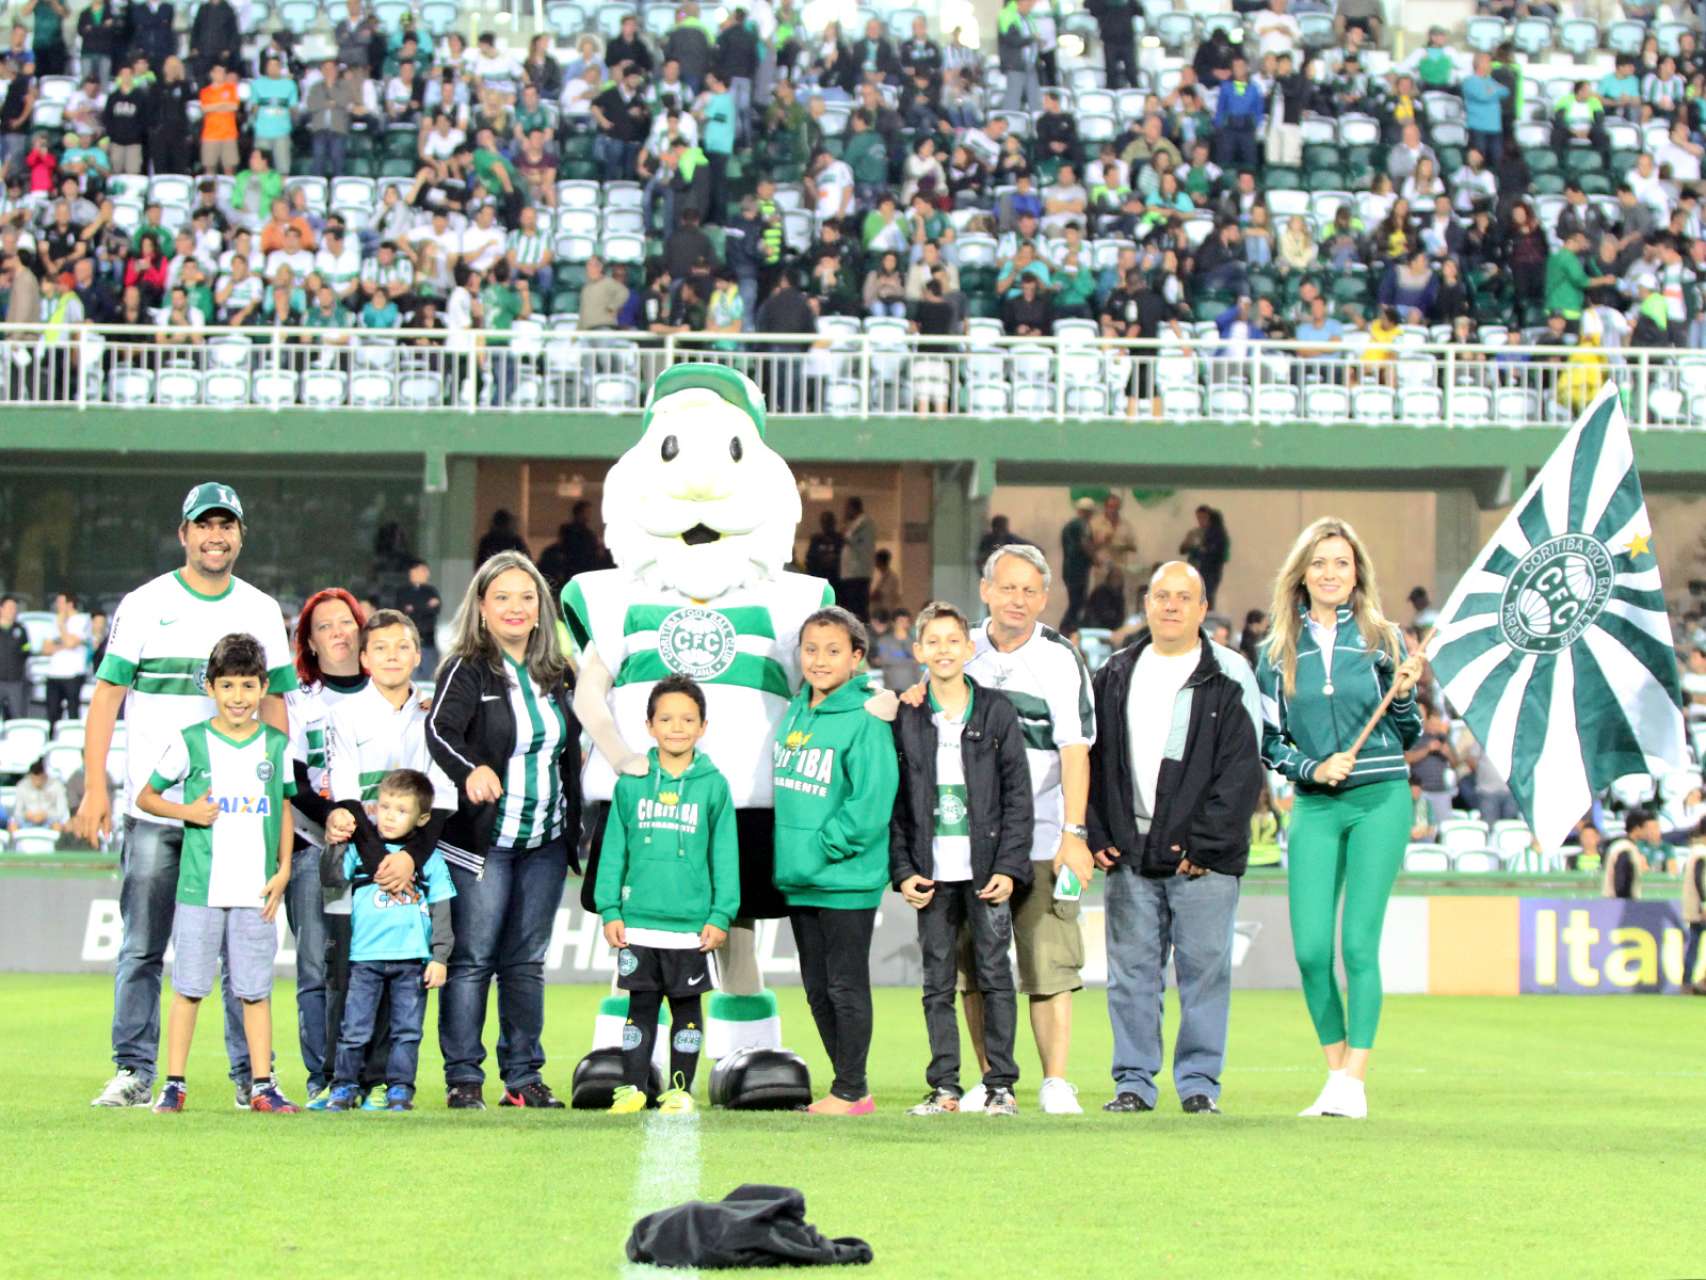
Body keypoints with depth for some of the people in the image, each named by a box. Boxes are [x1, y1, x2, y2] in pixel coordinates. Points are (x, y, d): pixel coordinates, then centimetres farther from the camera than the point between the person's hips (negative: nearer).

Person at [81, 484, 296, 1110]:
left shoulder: (262, 611, 10)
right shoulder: (144, 605, 3)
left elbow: (273, 705, 13)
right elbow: (107, 696, 1)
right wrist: (95, 788, -7)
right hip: (154, 806, -1)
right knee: (141, 949, 1)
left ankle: (252, 1076, 7)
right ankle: (133, 1072, 7)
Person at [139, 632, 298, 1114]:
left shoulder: (277, 745, 7)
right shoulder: (189, 742, 0)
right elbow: (146, 797, 7)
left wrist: (283, 870, 5)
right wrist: (186, 812, -10)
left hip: (256, 890, 2)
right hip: (200, 887, -2)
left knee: (256, 989, 5)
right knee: (189, 987, 2)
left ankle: (262, 1086, 9)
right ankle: (173, 1084, 9)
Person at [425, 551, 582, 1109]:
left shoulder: (554, 675, 11)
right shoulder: (468, 669, -7)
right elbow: (439, 730, -24)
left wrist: (574, 827, 16)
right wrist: (471, 770, -43)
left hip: (546, 843, 5)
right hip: (483, 840, -5)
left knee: (528, 960, 10)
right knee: (473, 958, -2)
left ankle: (524, 1075, 15)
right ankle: (463, 1078, 3)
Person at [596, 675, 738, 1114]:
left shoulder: (713, 786, -1)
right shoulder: (631, 783, 2)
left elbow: (724, 855, 0)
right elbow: (613, 850, 4)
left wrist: (721, 915, -4)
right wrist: (610, 909, 0)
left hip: (692, 925, -1)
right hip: (638, 922, 1)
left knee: (686, 1007, 8)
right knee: (641, 1006, 8)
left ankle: (681, 1088, 17)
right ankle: (633, 1086, 16)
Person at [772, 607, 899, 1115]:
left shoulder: (865, 720, -13)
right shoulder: (794, 713, 10)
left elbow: (870, 804, -18)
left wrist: (820, 852, -17)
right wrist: (789, 855, 10)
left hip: (846, 881, -8)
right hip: (798, 881, 8)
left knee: (846, 987, 0)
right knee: (817, 988, 13)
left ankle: (851, 1091, 8)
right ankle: (848, 1086, 22)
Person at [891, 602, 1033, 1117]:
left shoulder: (996, 711, 3)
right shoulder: (906, 720, 7)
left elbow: (1018, 794, 1)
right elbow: (894, 803, 7)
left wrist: (1009, 867, -7)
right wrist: (903, 871, -2)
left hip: (986, 870, -2)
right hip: (933, 873, 2)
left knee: (993, 974, 0)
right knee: (937, 982, 4)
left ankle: (1001, 1084, 6)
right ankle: (944, 1087, 10)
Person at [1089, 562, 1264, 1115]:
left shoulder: (1230, 677, 0)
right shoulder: (1116, 675, 12)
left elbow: (1242, 771, -5)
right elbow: (1094, 760, 14)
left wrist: (1206, 845, -12)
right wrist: (1098, 837, 3)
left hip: (1203, 858, -3)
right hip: (1129, 856, 3)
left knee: (1204, 968, 0)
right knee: (1131, 970, 5)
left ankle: (1199, 1081, 9)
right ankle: (1133, 1080, 12)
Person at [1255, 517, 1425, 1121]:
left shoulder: (1382, 639, 4)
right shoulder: (1279, 650, 7)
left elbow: (1409, 737, 9)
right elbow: (1269, 742, 9)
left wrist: (1403, 696, -10)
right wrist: (1313, 767, -7)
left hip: (1381, 802, -2)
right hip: (1314, 807, 2)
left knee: (1359, 942, -8)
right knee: (1310, 950, -3)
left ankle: (1353, 1081, -3)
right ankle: (1335, 1074, 13)